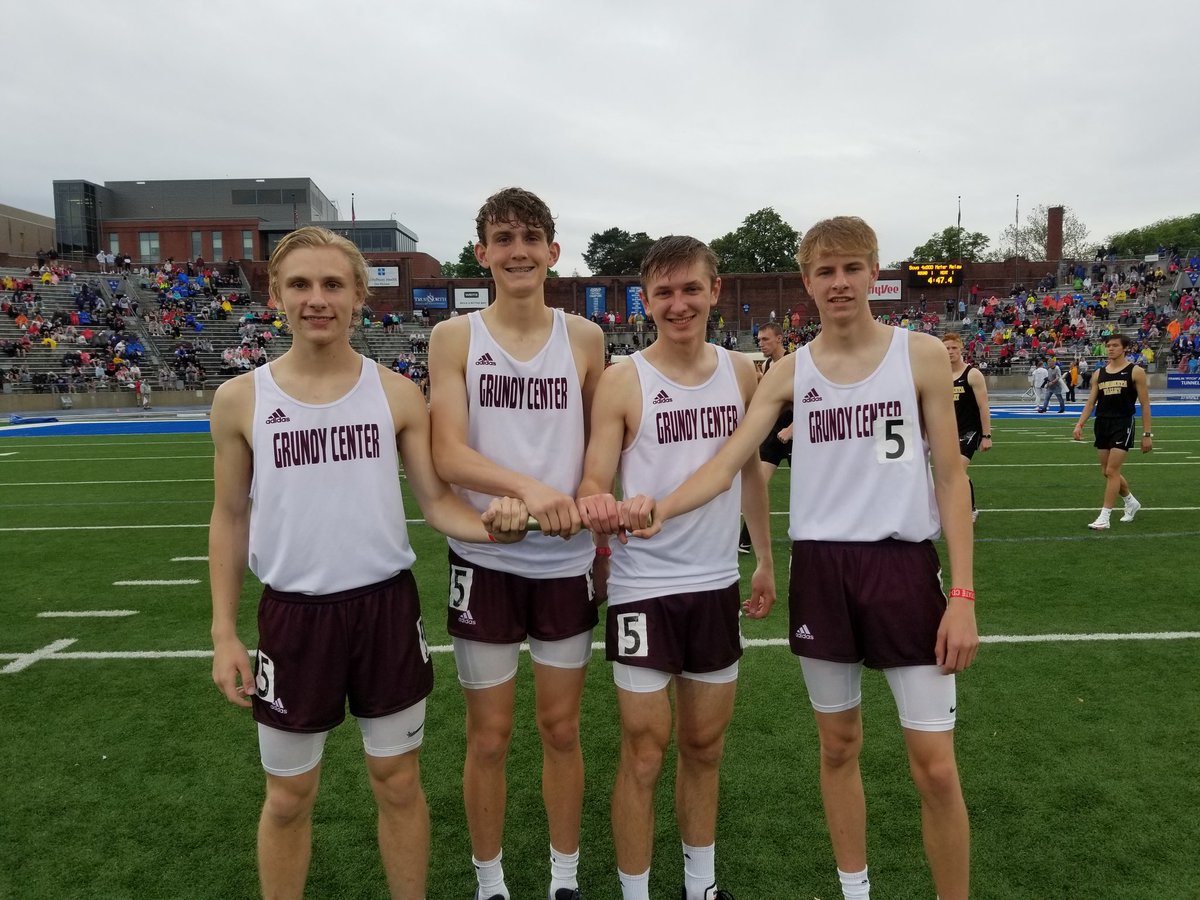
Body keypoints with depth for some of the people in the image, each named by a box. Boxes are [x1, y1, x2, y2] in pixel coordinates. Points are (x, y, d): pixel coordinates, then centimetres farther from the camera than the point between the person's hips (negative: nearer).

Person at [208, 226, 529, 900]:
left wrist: (487, 525, -24)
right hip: (294, 614, 0)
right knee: (289, 796, 16)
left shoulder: (398, 395, -3)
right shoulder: (241, 400, -2)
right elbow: (231, 518, 4)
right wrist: (224, 631, 2)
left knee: (398, 781, 15)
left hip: (387, 606, 0)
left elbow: (435, 498, -2)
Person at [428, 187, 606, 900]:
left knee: (562, 728, 14)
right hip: (485, 560, -1)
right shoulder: (455, 338, -2)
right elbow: (448, 454, -13)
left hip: (567, 560, 1)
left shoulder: (585, 339, 2)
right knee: (489, 736, 11)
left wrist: (607, 545, 7)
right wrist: (528, 486, -29)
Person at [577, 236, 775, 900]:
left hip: (717, 583, 4)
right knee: (644, 754, 5)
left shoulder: (741, 372, 3)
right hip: (644, 587, -4)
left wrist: (766, 559, 15)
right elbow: (594, 482, -11)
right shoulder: (622, 382, -9)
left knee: (704, 747, 18)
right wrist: (594, 505, -35)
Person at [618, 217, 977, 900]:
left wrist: (963, 594, -7)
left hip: (904, 564, -2)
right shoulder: (790, 373, 3)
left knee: (935, 767, 2)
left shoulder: (922, 354, -1)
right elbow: (727, 462, -4)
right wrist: (662, 507, -25)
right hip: (820, 568, 2)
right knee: (840, 746, 15)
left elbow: (951, 476, -1)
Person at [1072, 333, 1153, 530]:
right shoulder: (1098, 373, 10)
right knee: (1108, 472, 13)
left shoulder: (1135, 371, -4)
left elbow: (1145, 404, -3)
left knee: (1111, 471, -10)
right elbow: (1091, 402, 10)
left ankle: (1104, 518, -5)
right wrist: (1079, 424, -4)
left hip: (1123, 425, -6)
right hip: (1102, 424, 6)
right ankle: (1131, 502, 38)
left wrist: (1147, 434, -7)